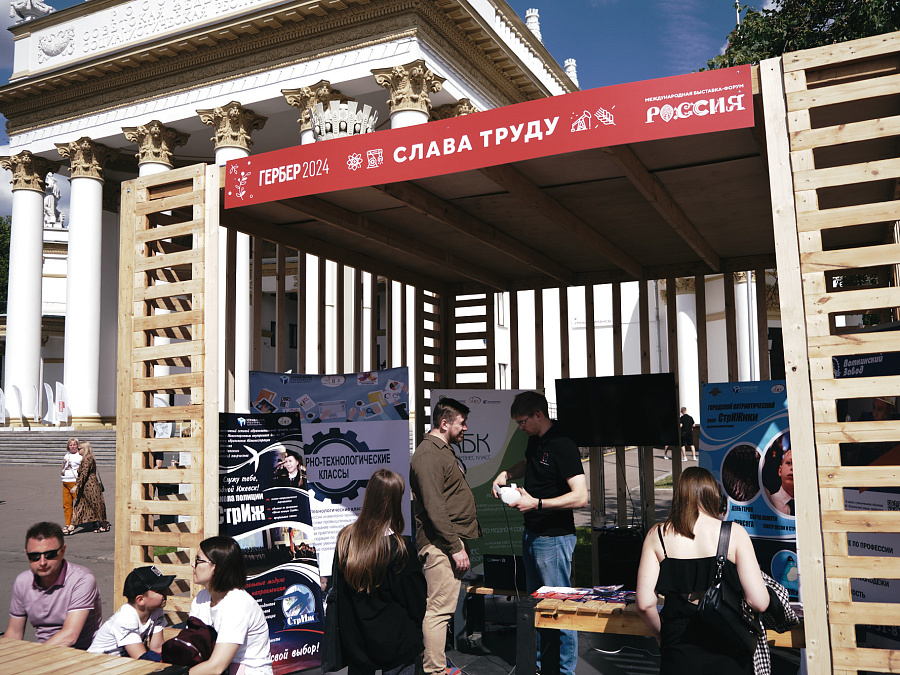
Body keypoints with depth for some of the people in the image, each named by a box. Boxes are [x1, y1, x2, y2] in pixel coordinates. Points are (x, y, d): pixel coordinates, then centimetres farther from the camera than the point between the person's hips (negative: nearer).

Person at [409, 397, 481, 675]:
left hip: (454, 541, 10)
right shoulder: (428, 454, -14)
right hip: (441, 544, -10)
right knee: (439, 608, -6)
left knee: (440, 608, 15)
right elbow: (434, 508, -20)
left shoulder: (444, 450, 20)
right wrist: (455, 547, -20)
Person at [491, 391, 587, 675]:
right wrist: (506, 473, 11)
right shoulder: (535, 441, 8)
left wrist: (536, 503, -25)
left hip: (554, 539, -9)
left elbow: (580, 497, -25)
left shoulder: (562, 446, -20)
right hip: (532, 534, 9)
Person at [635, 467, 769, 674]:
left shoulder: (657, 535, -3)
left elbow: (645, 604, -6)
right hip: (728, 657, 0)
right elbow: (759, 602, -11)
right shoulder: (734, 533, -6)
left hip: (678, 655, 1)